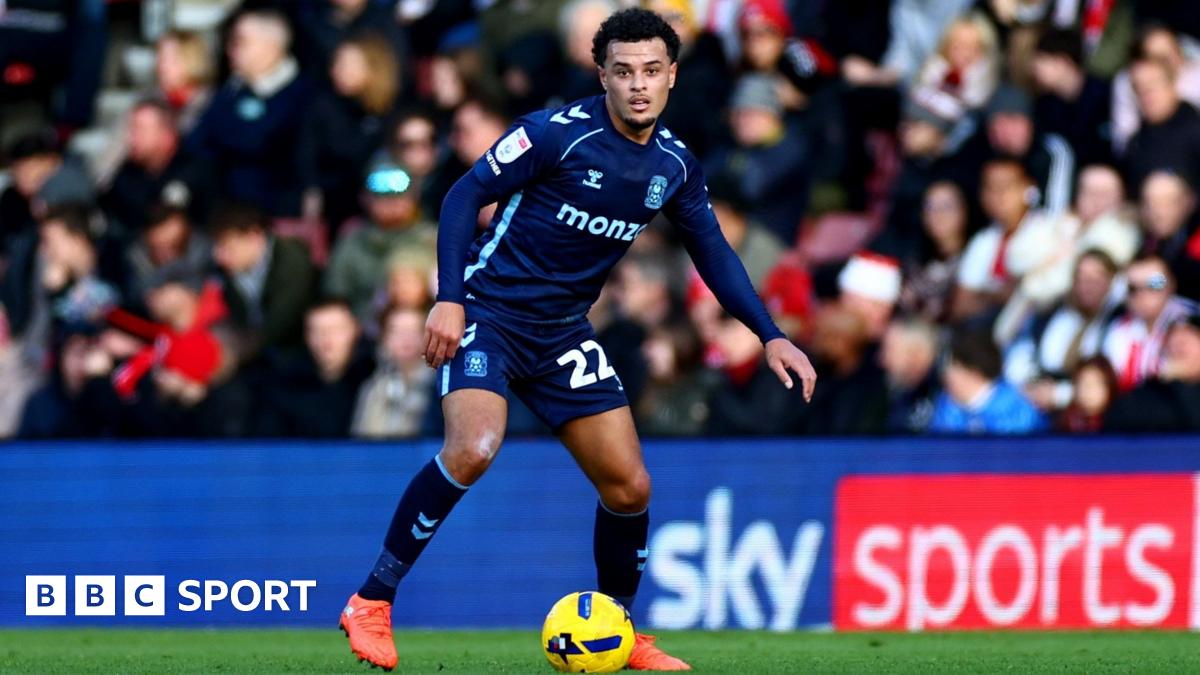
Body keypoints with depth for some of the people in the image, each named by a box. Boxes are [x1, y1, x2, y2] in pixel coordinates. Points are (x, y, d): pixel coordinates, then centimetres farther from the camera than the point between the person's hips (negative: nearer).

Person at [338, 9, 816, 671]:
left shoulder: (674, 164, 1)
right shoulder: (557, 131, -16)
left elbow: (713, 253, 14)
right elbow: (465, 195, -12)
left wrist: (770, 336, 6)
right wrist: (449, 298, -20)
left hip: (563, 332, 6)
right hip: (487, 312, -6)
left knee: (629, 487, 3)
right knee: (474, 448, -30)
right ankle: (370, 603, -19)